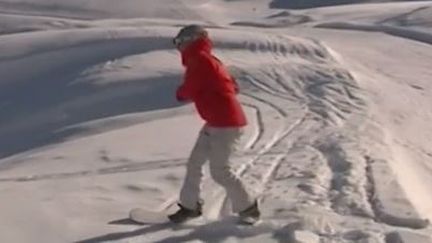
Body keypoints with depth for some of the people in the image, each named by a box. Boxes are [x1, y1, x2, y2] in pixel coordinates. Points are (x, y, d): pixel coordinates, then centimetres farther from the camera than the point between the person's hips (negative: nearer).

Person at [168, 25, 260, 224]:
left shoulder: (199, 59, -13)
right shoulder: (208, 60, 16)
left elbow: (187, 92, -15)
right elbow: (233, 87, 19)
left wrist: (180, 93, 8)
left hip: (225, 123, -10)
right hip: (216, 122, 10)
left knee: (219, 171, -4)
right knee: (194, 163, 12)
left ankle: (248, 208, 9)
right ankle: (190, 206, 22)